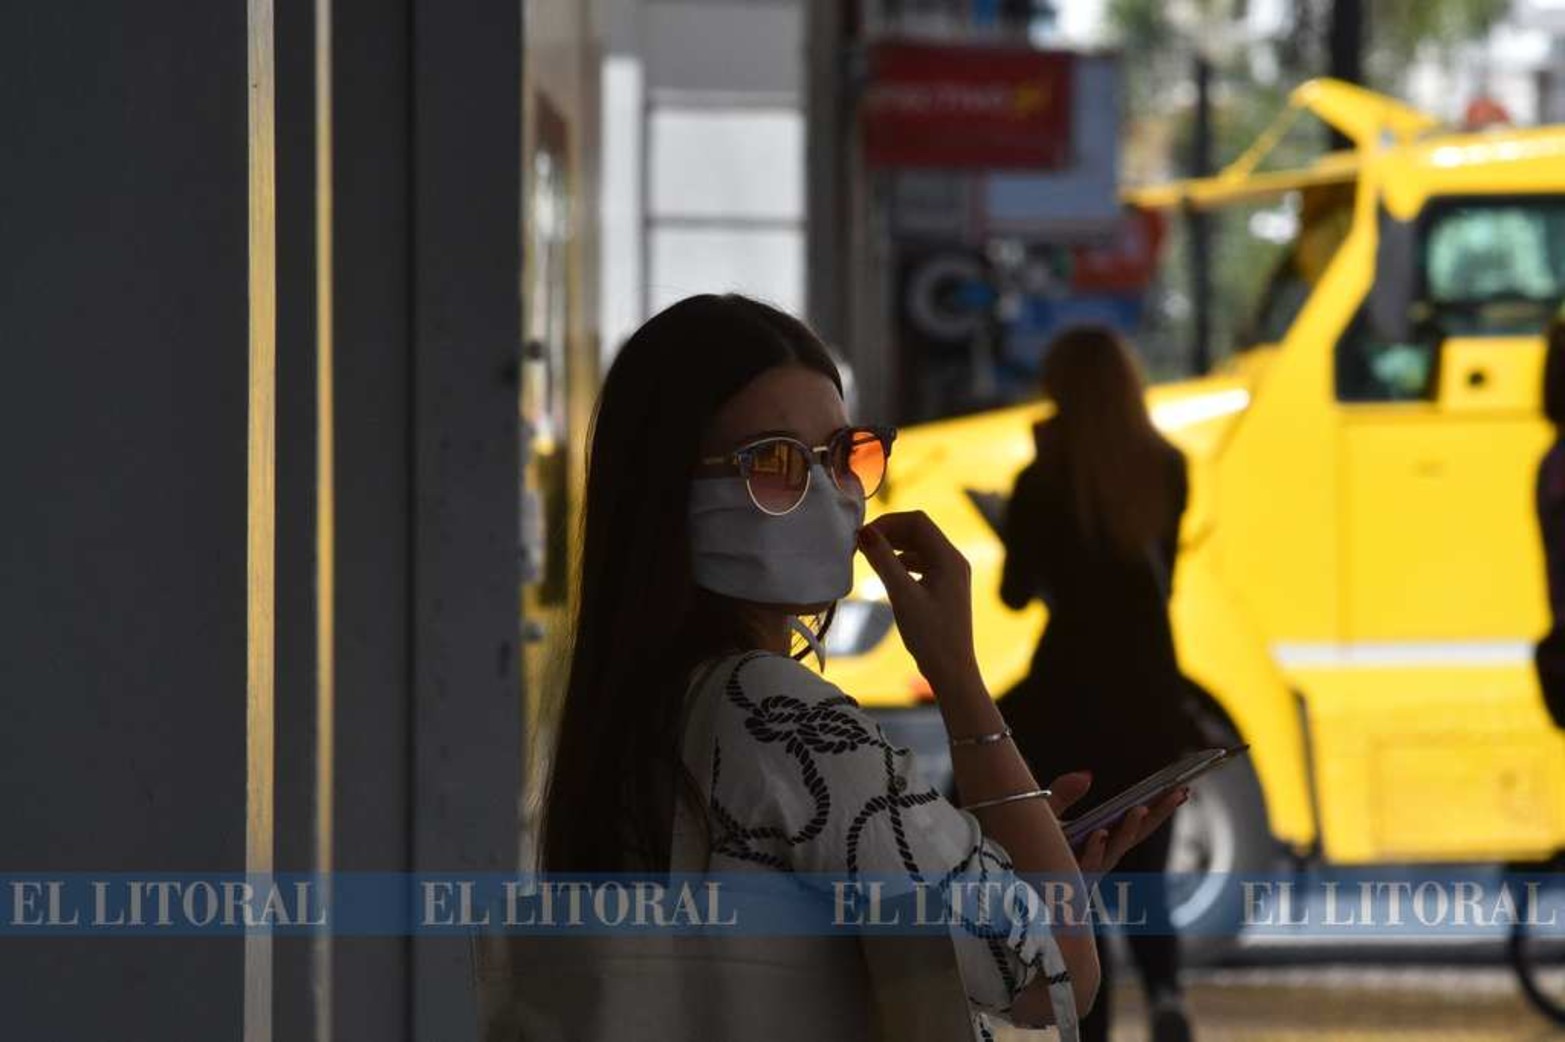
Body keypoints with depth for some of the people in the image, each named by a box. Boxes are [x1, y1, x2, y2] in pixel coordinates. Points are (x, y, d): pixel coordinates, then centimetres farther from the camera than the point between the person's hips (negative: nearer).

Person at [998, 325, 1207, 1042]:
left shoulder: (1045, 482, -12)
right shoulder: (1165, 471, 1)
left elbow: (1016, 592, -3)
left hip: (1071, 696, -4)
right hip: (1152, 694, 4)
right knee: (1141, 873, 13)